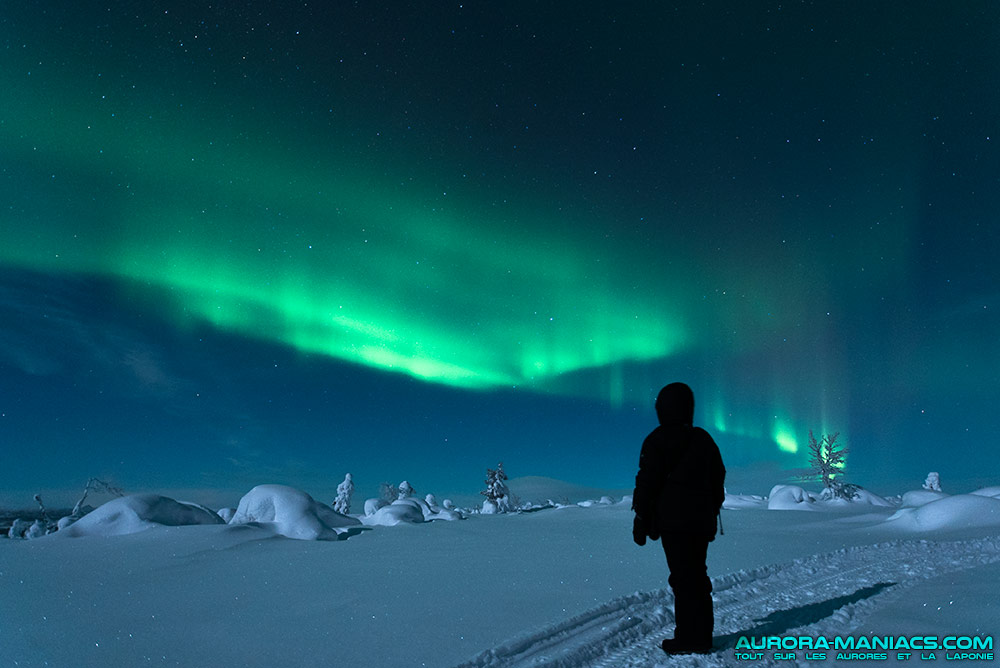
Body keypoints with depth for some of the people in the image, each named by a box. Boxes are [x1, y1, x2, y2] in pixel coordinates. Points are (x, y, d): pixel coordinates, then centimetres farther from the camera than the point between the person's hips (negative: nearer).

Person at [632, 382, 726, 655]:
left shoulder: (657, 441, -8)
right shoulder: (704, 439, 12)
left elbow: (646, 482, -10)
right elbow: (718, 481, 17)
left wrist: (640, 520, -5)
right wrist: (711, 513, 25)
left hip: (674, 521, -6)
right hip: (702, 521, 6)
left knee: (683, 578, -3)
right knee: (698, 576, 13)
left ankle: (689, 639, 0)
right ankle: (702, 636, 19)